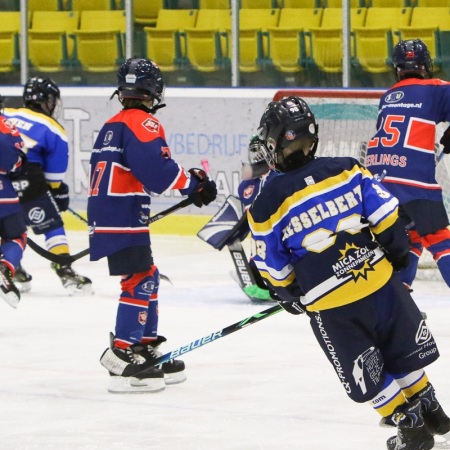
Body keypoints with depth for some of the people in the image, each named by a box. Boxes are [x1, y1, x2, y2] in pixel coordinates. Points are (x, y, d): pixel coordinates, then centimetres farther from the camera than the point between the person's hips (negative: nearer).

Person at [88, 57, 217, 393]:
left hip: (105, 212, 10)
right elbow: (155, 167, -23)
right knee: (139, 282, -12)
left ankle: (147, 348, 24)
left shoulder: (112, 125, 19)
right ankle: (123, 356, -19)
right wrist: (193, 183, -15)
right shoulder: (144, 123, -10)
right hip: (123, 218, -10)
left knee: (148, 278, 18)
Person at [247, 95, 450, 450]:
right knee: (405, 353, 25)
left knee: (368, 379, 15)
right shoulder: (347, 171, -4)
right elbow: (385, 215, 1)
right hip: (380, 281, 3)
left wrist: (290, 296, 20)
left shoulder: (268, 205, -8)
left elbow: (275, 271, 1)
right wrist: (397, 251, 18)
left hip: (330, 307, -3)